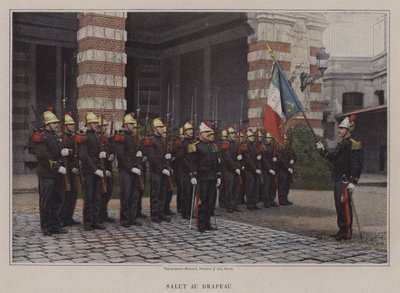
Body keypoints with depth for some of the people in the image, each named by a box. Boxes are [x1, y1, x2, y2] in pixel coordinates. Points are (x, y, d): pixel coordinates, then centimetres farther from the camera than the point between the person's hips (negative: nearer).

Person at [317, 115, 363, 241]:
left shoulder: (353, 145, -13)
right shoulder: (340, 143, 16)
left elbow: (358, 165, -19)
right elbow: (333, 158, 27)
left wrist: (353, 182, -24)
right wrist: (323, 150, 18)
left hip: (345, 181, -9)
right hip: (337, 180, 10)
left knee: (345, 206, -6)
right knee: (339, 206, 14)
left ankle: (347, 233, 0)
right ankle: (342, 230, 23)